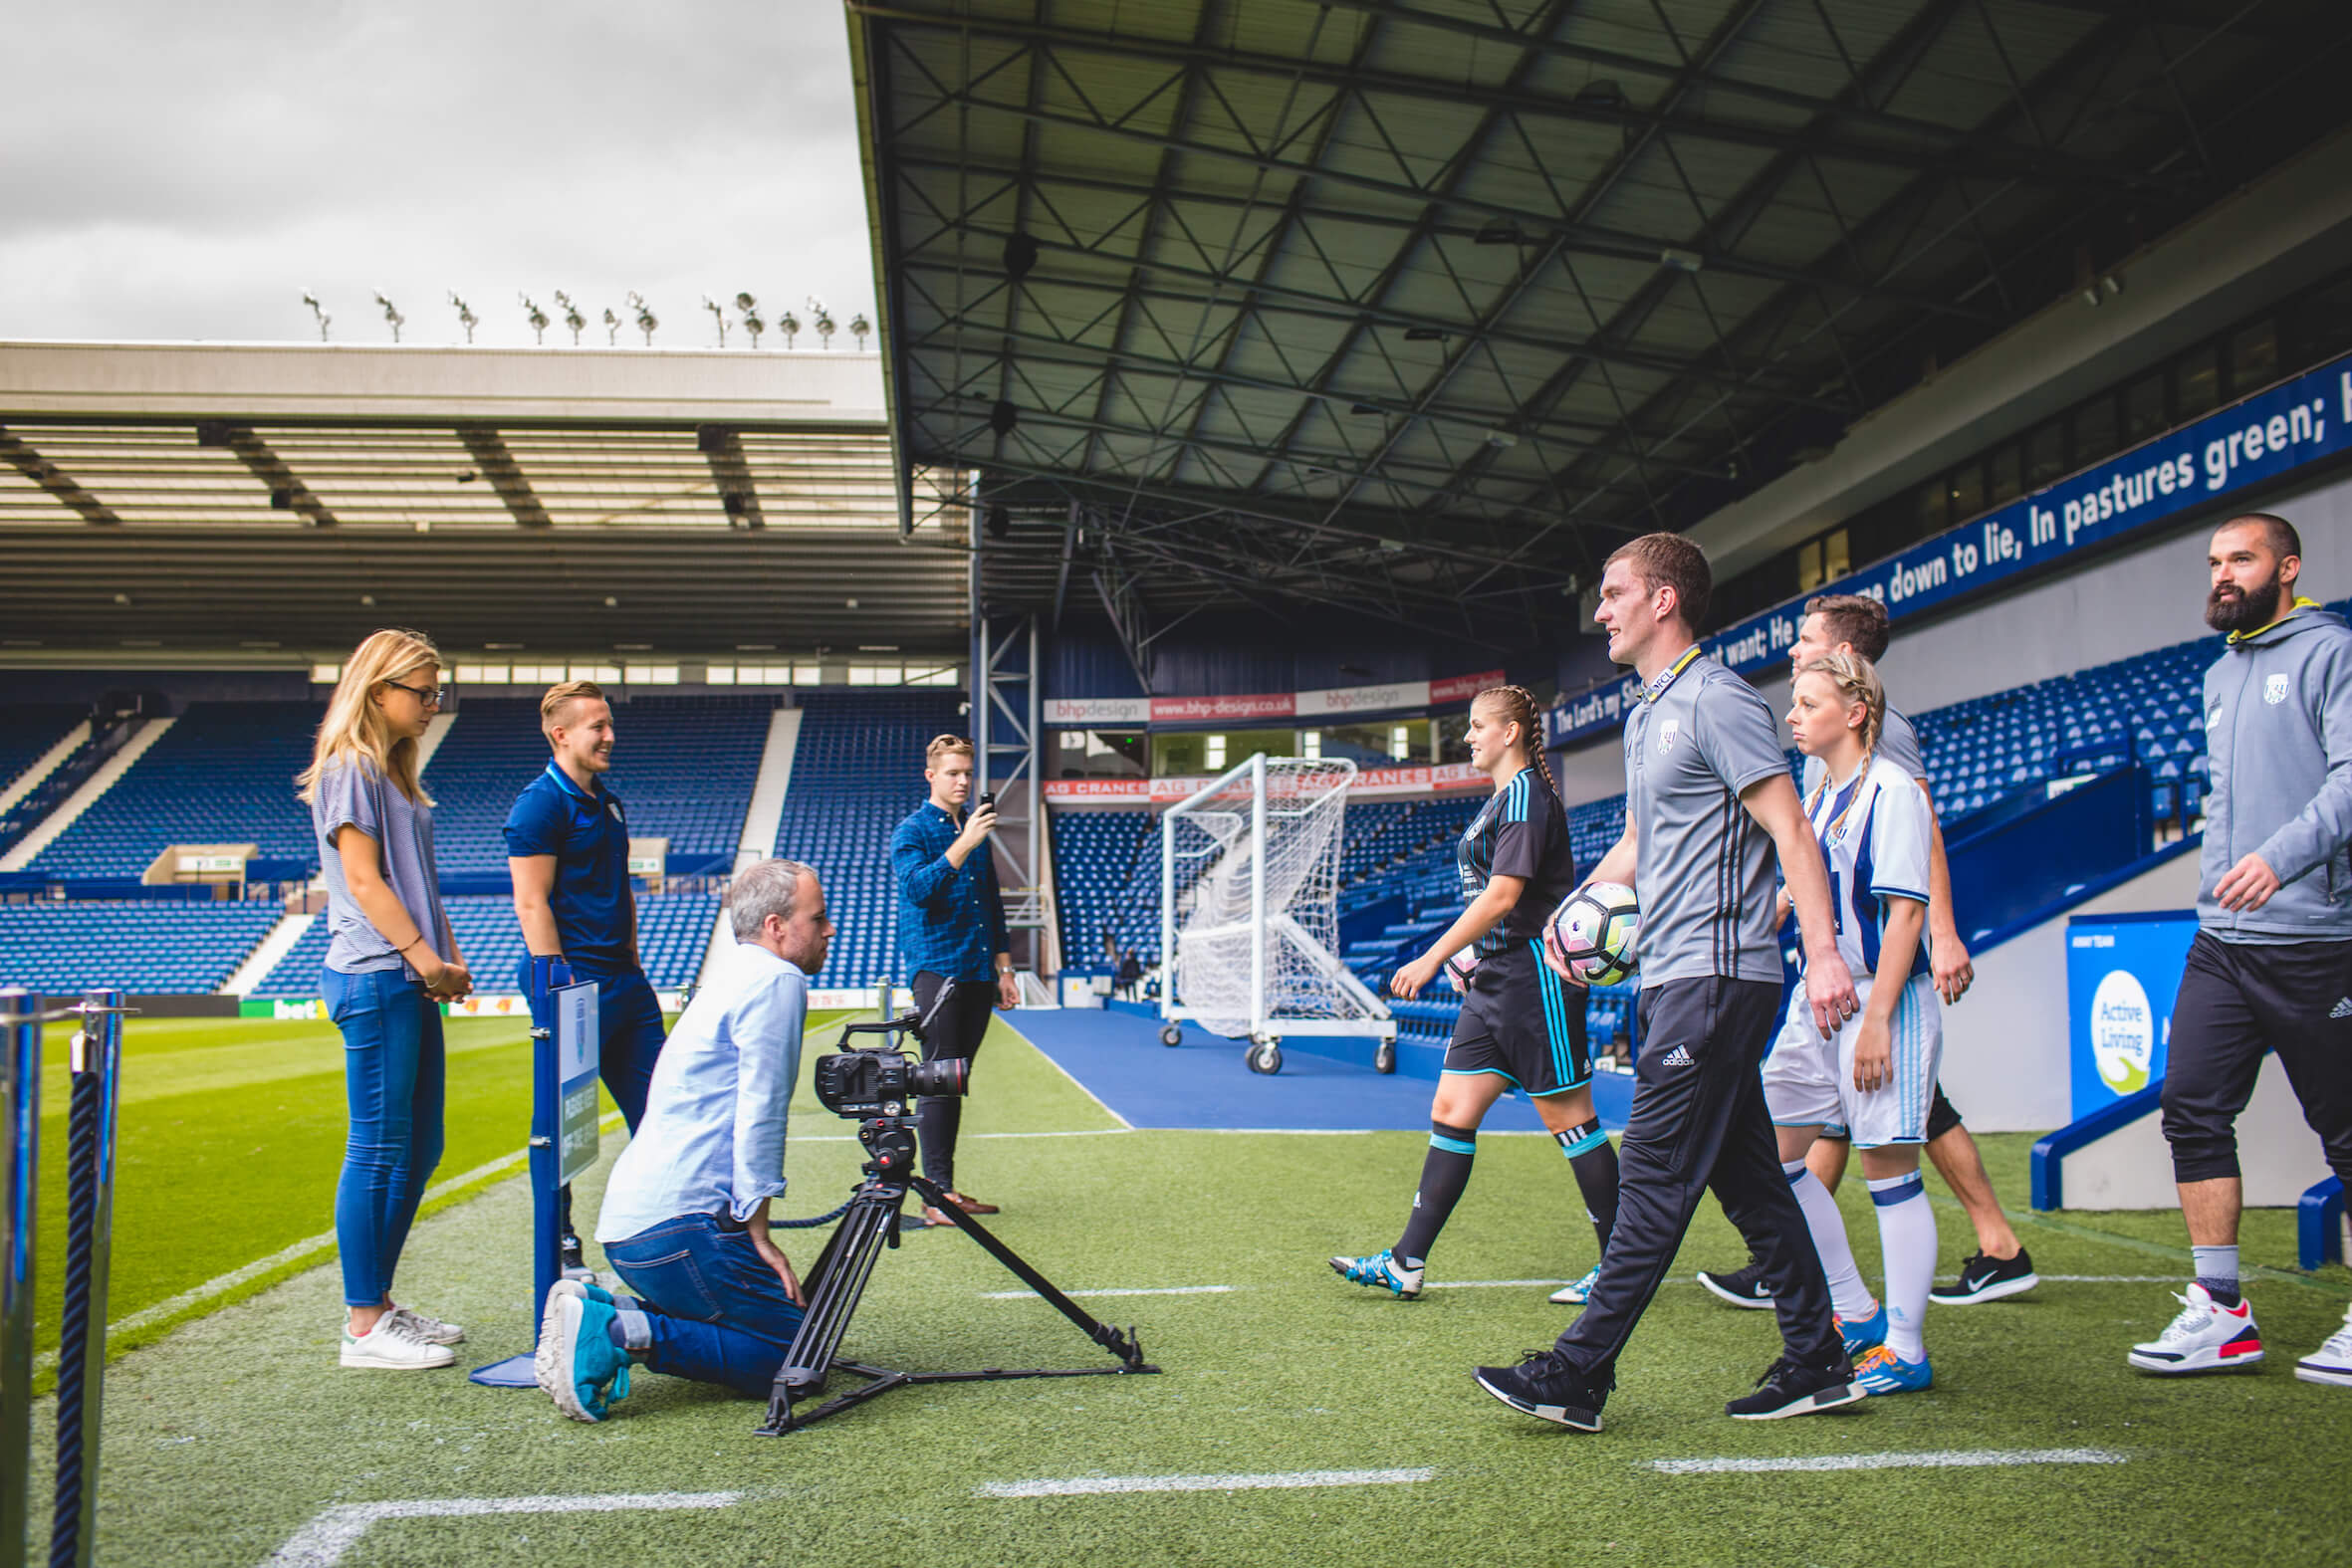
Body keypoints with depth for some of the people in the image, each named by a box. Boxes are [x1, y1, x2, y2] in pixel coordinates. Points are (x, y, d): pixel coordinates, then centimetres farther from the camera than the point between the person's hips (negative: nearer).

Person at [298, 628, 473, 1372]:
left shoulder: (393, 772, 20)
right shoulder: (349, 769, -8)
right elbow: (364, 880, -15)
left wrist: (447, 959, 10)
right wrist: (425, 956, -17)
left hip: (412, 983, 10)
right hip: (374, 980, -10)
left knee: (419, 1147, 12)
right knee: (377, 1148, -6)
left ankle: (380, 1303, 22)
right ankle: (363, 1325, 1)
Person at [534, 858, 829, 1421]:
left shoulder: (734, 978, 22)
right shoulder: (778, 983, -8)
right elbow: (760, 1115, -15)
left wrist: (750, 1230, 23)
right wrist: (760, 1236, -10)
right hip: (679, 1225, -10)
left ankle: (600, 1313, 6)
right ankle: (627, 1334, -14)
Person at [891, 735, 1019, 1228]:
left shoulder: (976, 830, 17)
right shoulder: (912, 831, -2)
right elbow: (918, 885, -20)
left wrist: (1004, 969, 19)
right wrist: (964, 843, -27)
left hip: (978, 972, 6)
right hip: (937, 968, -6)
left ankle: (947, 1188, 13)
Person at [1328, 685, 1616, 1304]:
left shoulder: (1527, 794, -13)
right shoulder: (1500, 799, 16)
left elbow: (1503, 896, -21)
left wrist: (1431, 959, -20)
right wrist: (1474, 955, 17)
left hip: (1535, 976, -10)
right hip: (1496, 980, 10)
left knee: (1570, 1119, -1)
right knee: (1450, 1113, 6)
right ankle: (1405, 1264, 8)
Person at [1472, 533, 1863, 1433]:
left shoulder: (1716, 700, -9)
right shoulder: (1645, 716, 19)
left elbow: (1790, 829, -15)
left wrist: (1822, 951, -23)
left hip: (1714, 973, -10)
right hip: (1673, 977, 10)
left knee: (1655, 1171, -7)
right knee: (1747, 1177, 11)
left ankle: (1577, 1375, -4)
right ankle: (1818, 1364, 19)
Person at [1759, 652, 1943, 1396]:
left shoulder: (1892, 789, -11)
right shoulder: (1816, 794, 13)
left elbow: (1906, 910, -16)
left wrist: (1877, 1020, -19)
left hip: (1884, 998, -9)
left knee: (1888, 1167, -2)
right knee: (1770, 1152, 8)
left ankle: (1905, 1351, 10)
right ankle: (1858, 1313, 22)